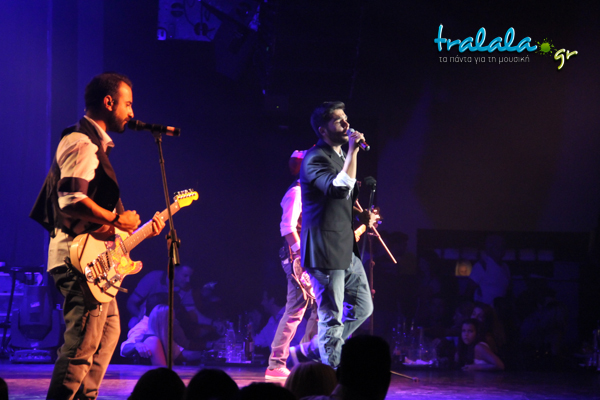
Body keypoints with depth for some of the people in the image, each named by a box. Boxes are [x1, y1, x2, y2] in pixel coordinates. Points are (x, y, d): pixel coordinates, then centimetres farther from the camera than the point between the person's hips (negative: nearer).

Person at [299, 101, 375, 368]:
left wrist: (363, 217, 15)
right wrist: (352, 151, -28)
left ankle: (323, 348, 28)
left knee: (363, 308, 15)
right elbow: (339, 188, -33)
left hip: (346, 250, 10)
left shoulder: (340, 157, 17)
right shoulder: (315, 158, -15)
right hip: (325, 251, -10)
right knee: (332, 318, -6)